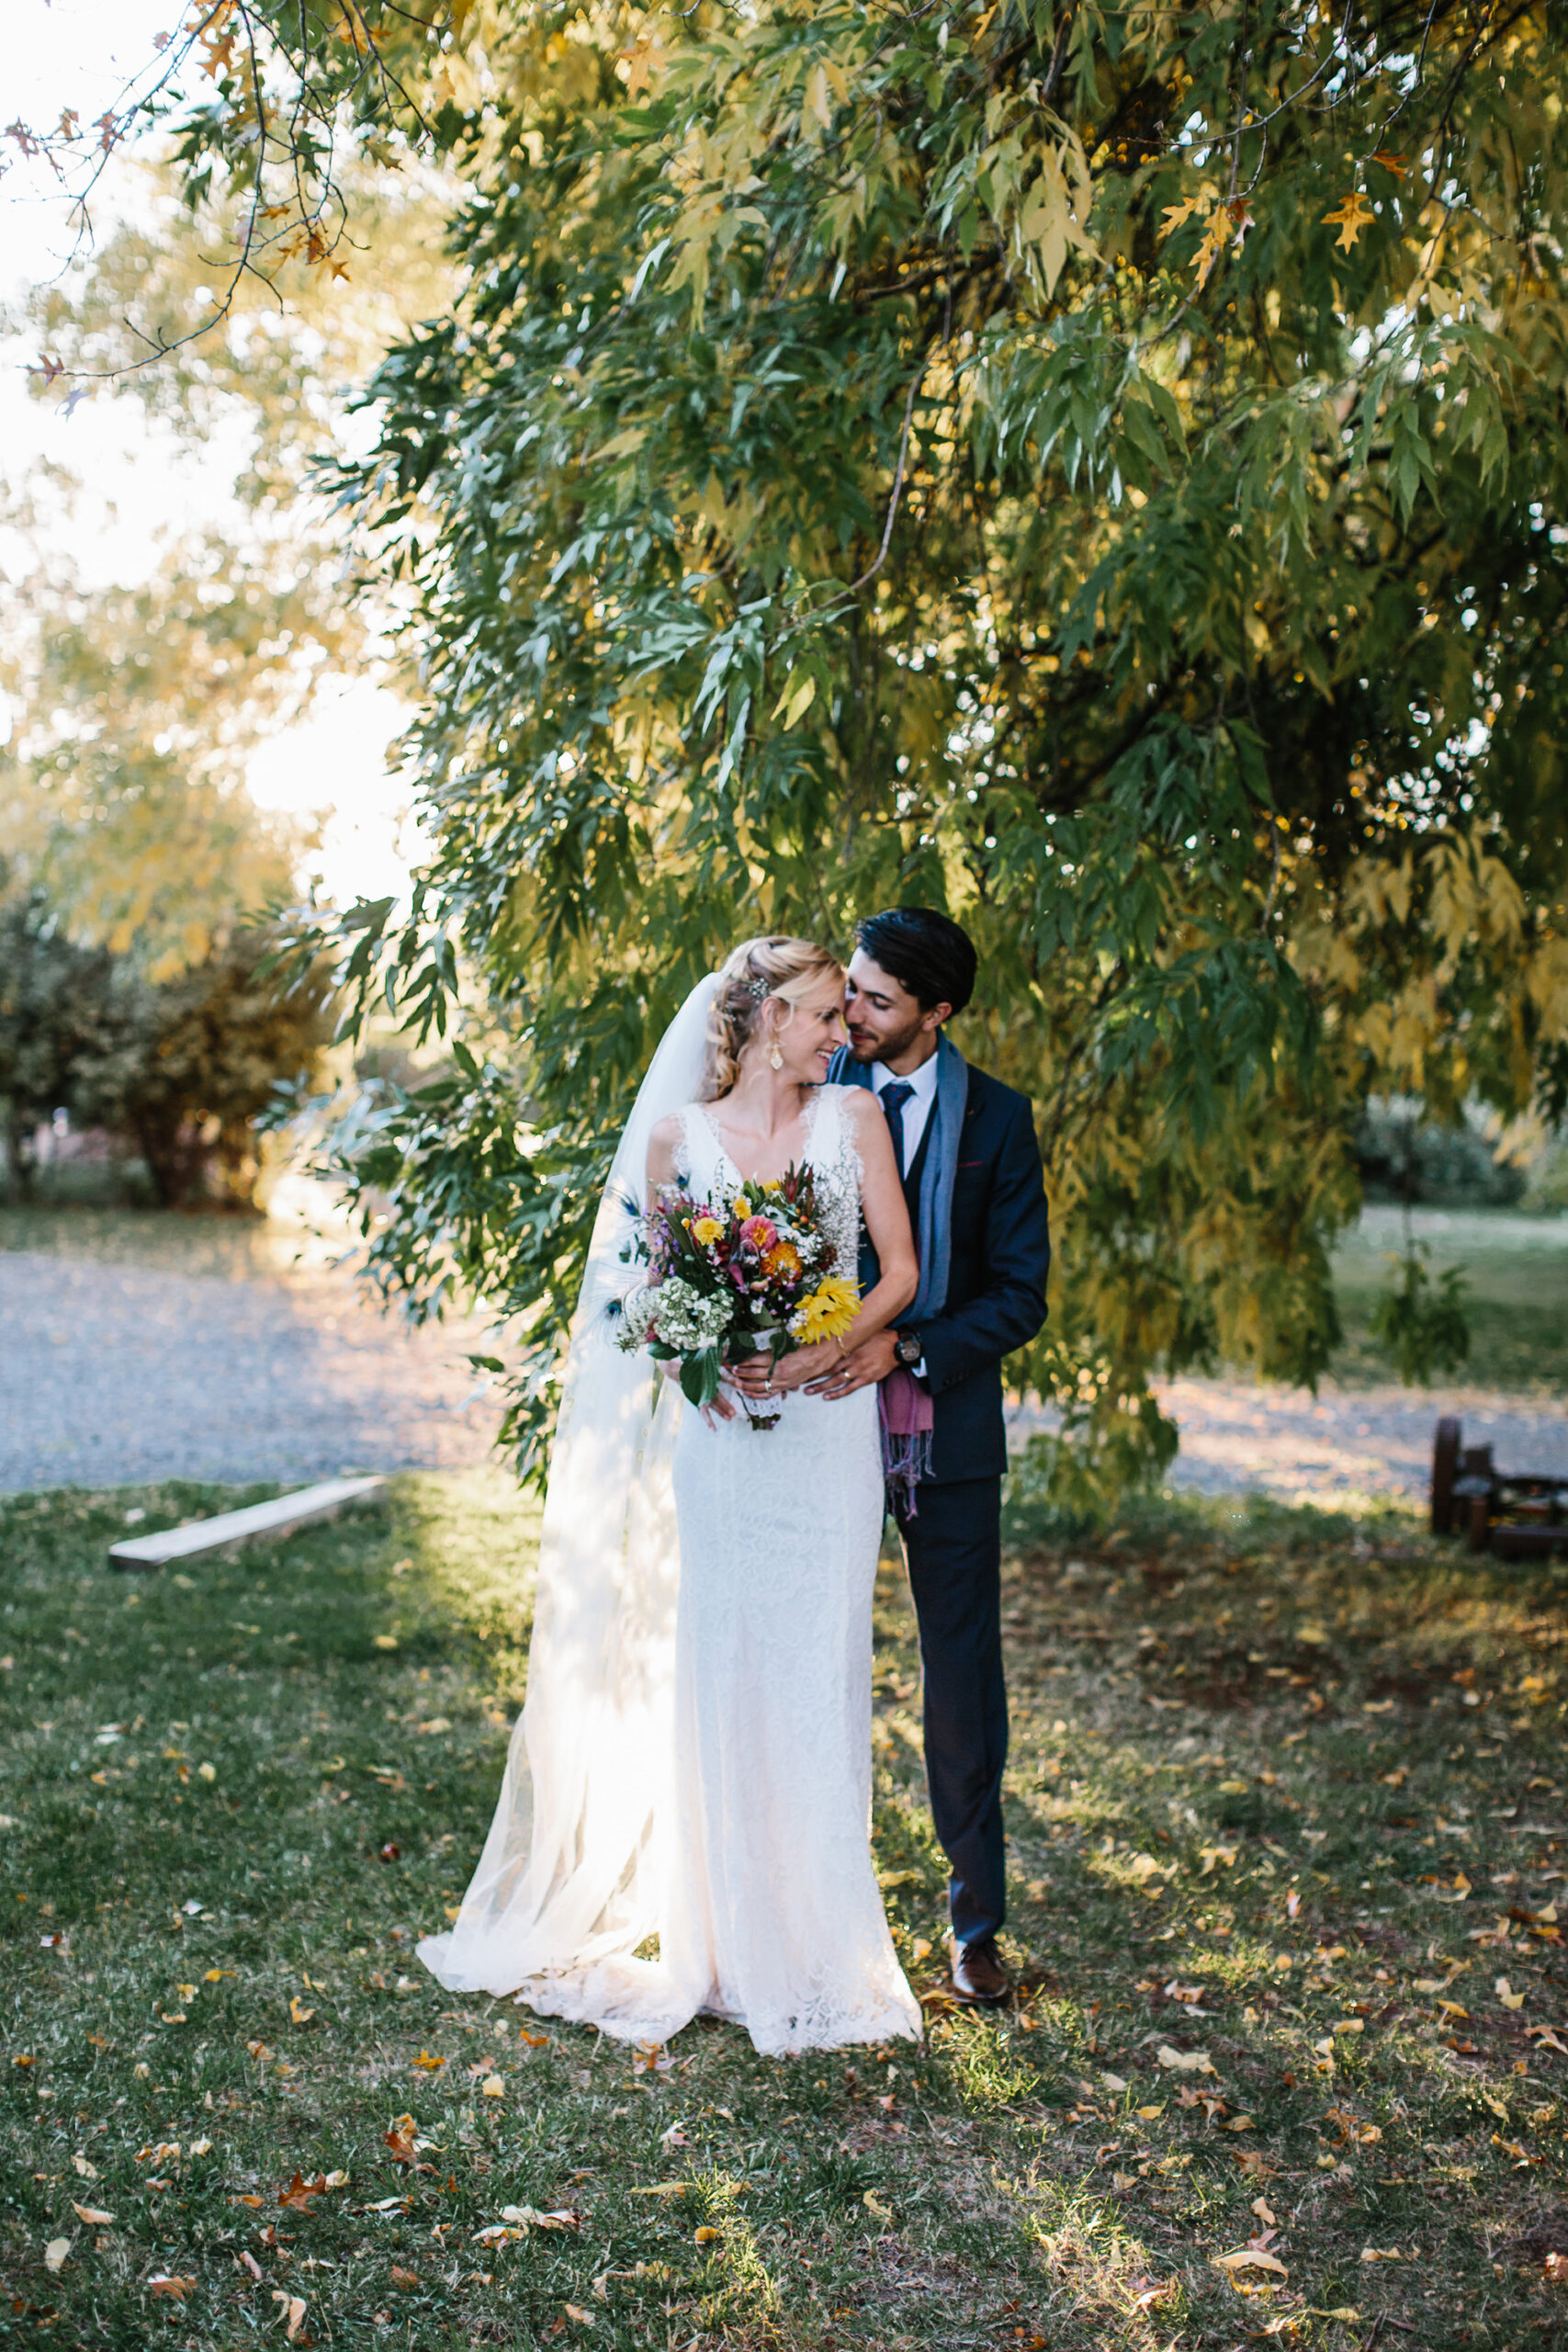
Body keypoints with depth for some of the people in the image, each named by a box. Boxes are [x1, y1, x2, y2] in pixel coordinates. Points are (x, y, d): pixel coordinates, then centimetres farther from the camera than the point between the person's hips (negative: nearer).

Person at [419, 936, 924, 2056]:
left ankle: (812, 1944, 12)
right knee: (707, 1676, 2)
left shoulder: (854, 1117, 5)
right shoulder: (679, 1135, 5)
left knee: (814, 1679, 2)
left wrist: (827, 1350, -13)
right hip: (718, 1430, 0)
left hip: (829, 1428, 0)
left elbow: (900, 1269, 2)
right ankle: (714, 1939, 13)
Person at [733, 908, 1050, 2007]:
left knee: (965, 1680, 8)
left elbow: (1021, 1294, -5)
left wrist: (905, 1348, -20)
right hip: (819, 1417, 1)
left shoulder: (997, 1117, -3)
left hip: (945, 1430, -1)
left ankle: (977, 1924, 23)